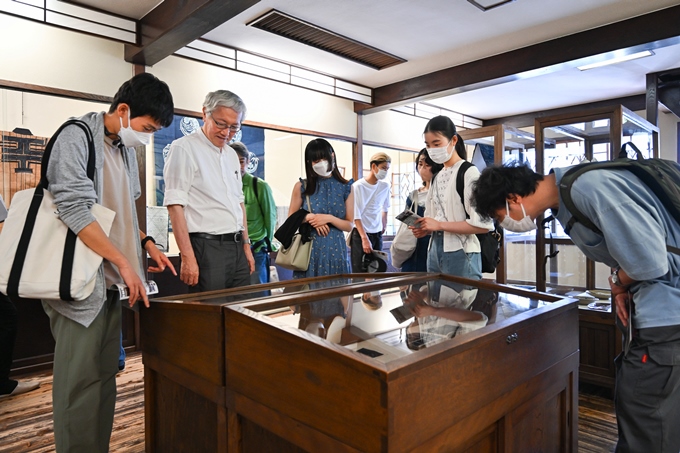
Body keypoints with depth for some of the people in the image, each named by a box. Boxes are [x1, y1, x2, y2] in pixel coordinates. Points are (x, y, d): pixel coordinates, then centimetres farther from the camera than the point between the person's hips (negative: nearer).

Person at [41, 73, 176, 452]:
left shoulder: (127, 149, 12)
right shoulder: (77, 138, -11)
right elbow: (75, 211, -19)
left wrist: (146, 243, 5)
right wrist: (124, 262, -18)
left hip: (112, 279, 7)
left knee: (105, 374, 12)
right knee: (79, 380, 0)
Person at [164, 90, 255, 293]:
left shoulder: (232, 155, 16)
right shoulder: (184, 148, -7)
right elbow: (175, 205, -13)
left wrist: (246, 246, 16)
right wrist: (188, 257, -19)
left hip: (237, 247, 7)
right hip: (207, 247, -7)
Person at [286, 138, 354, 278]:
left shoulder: (346, 187, 2)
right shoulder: (301, 186, 1)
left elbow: (349, 225, 3)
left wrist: (329, 218, -14)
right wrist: (308, 217, -11)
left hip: (336, 249, 1)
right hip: (309, 249, 0)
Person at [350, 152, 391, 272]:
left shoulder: (385, 186, 3)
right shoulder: (358, 186, -12)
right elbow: (356, 215, -15)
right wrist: (364, 238, -21)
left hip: (377, 234, 5)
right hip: (360, 235, -5)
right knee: (359, 272, -5)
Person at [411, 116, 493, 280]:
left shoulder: (469, 173, -9)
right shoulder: (437, 176, 12)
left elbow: (483, 224, -17)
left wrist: (439, 225, -17)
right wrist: (426, 228, -2)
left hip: (461, 253, -7)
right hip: (435, 250, 7)